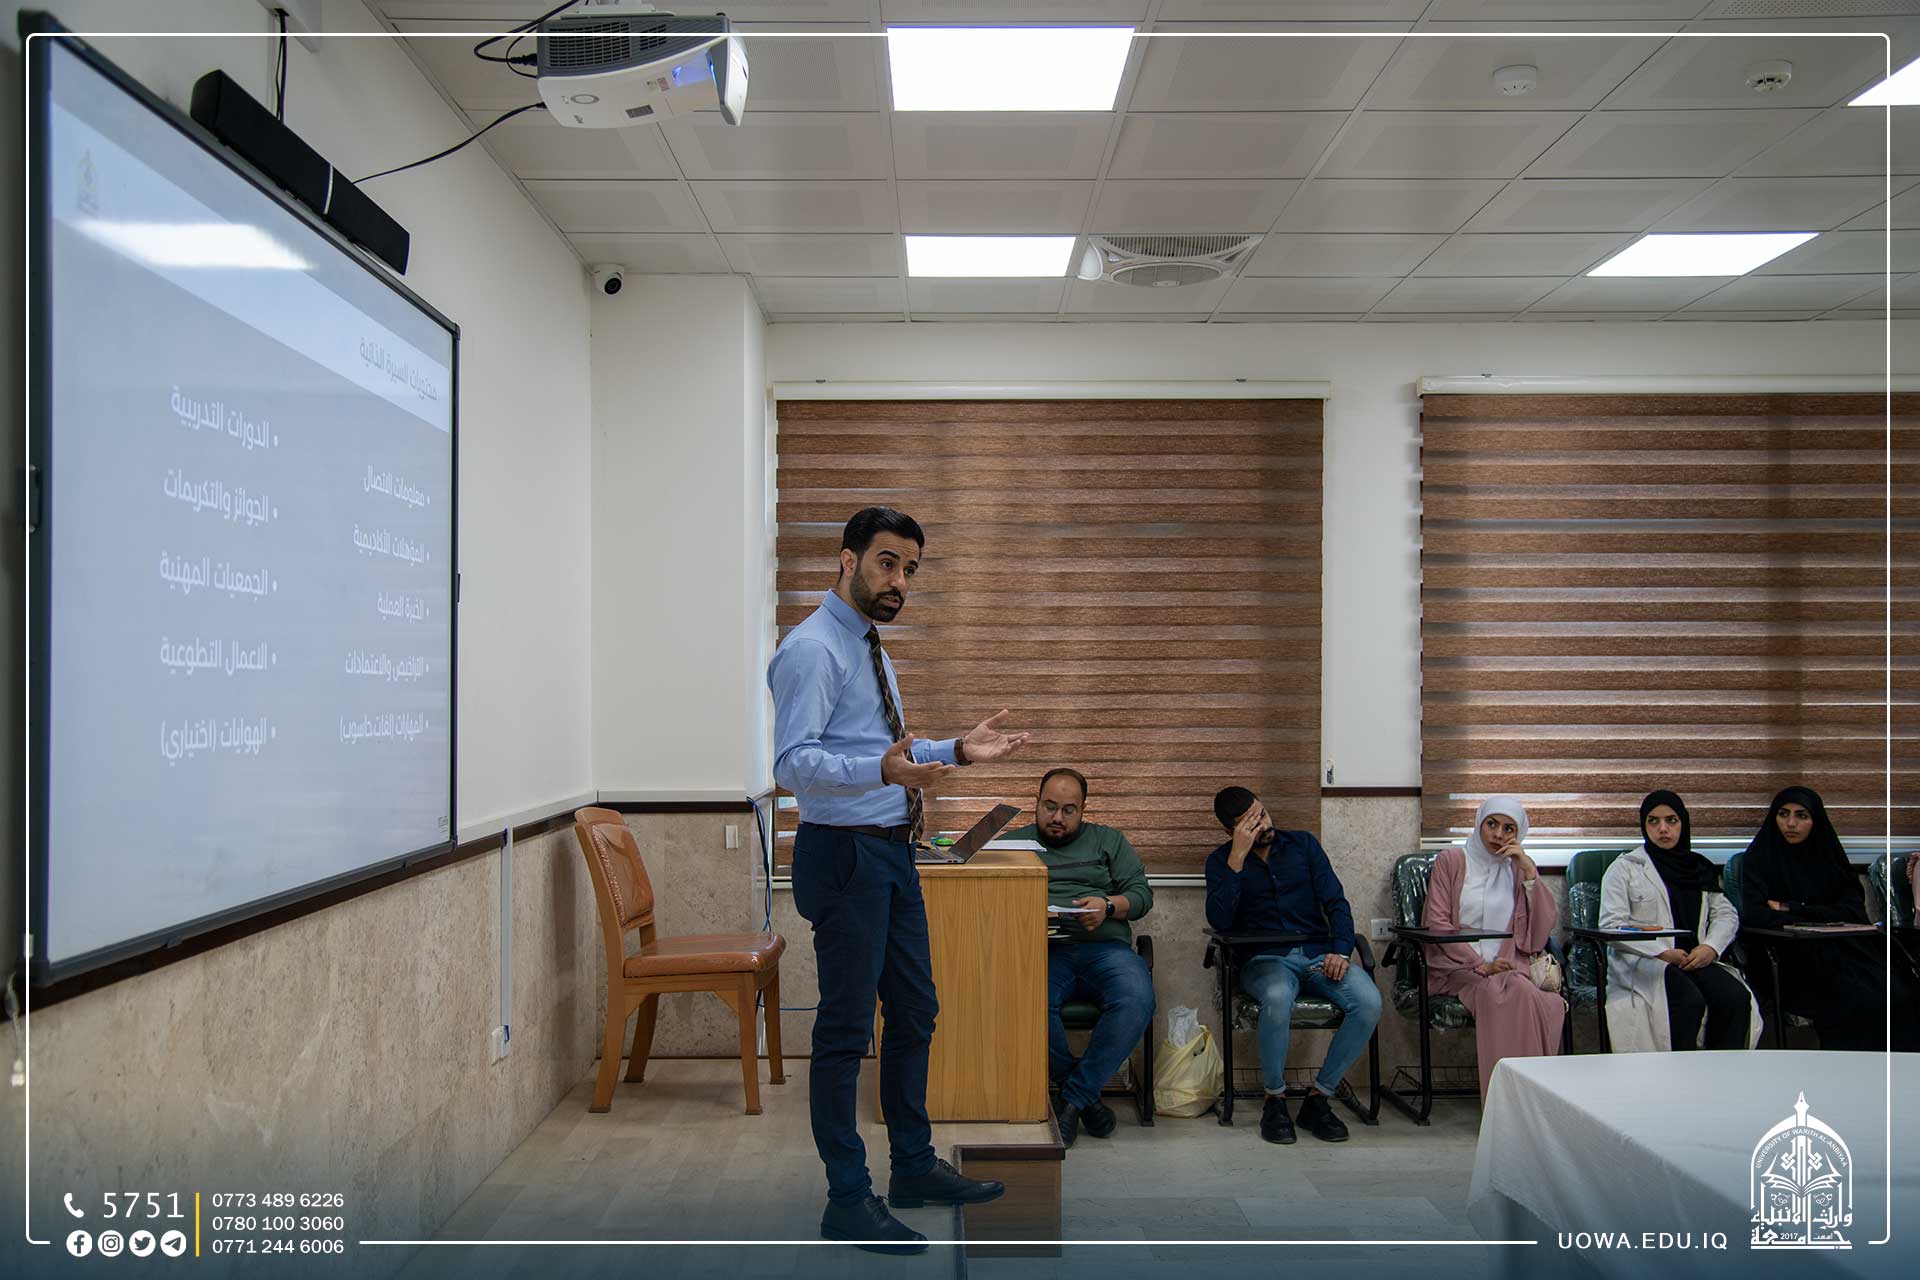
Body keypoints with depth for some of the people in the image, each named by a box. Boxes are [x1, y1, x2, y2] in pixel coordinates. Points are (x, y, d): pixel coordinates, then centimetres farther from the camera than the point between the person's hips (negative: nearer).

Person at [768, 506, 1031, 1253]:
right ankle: (848, 1201, 13)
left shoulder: (869, 650, 17)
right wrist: (886, 770, -39)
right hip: (843, 855, -10)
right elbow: (794, 763, -25)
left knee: (915, 1012, 18)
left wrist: (955, 752, 11)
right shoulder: (813, 649, -14)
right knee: (847, 1027, 0)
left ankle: (914, 1168, 34)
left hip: (893, 854, 10)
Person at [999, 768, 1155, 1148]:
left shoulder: (1107, 840, 23)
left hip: (1104, 946, 1)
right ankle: (1087, 1094, -14)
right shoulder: (1013, 842, 20)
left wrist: (1108, 906, -7)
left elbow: (1141, 892, 14)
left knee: (1137, 1001, -32)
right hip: (1043, 950, -1)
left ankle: (1074, 1097, -18)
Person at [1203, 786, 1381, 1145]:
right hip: (1265, 958, -3)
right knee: (1278, 998, -38)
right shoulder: (1222, 860, 5)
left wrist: (1340, 951, -10)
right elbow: (1220, 921, -11)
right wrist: (1238, 857, -15)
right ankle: (1275, 1099, -14)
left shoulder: (1303, 843, 12)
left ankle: (1319, 1097, -11)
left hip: (1318, 953, 3)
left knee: (1369, 1001, -27)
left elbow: (1335, 901, 8)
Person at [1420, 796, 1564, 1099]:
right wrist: (1481, 965, -12)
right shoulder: (1451, 861, 7)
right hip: (1458, 967, -2)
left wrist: (1530, 873, -5)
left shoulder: (1520, 868, 16)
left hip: (1510, 967, 2)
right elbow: (1437, 924, -2)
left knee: (1520, 992, -33)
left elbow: (1543, 929, 3)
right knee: (1494, 994, -33)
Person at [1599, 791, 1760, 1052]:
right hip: (1642, 963, -4)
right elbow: (1611, 925, -5)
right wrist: (1662, 952, -14)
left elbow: (1726, 914, 18)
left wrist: (1711, 947, -3)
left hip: (1695, 959, 4)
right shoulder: (1625, 868, 5)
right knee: (1690, 1000, -32)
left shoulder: (1698, 867, 21)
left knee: (1737, 998, -25)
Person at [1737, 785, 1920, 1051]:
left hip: (1844, 951, 4)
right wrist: (1816, 920, -7)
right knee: (1862, 999, -28)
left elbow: (1854, 911, 4)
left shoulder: (1829, 856, 15)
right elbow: (1753, 914, -11)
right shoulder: (1759, 857, 3)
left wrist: (1792, 908, -5)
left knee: (1895, 994, -24)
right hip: (1790, 957, -4)